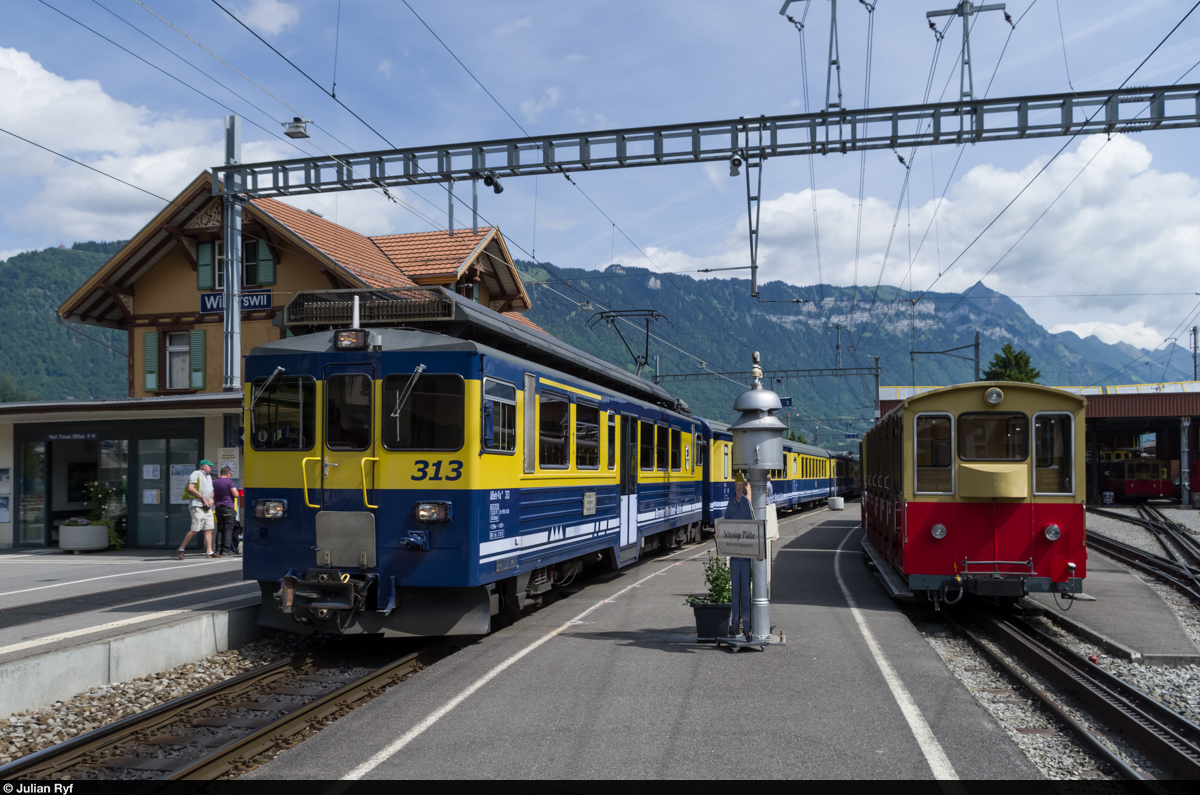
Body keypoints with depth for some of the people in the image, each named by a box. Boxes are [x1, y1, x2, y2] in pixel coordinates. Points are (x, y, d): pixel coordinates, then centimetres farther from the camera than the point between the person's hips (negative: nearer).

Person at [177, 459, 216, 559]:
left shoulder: (209, 477, 22)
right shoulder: (196, 474, -4)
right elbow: (190, 488, -15)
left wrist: (211, 499, 5)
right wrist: (203, 498, -14)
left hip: (207, 507, 8)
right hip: (197, 505, -8)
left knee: (209, 529, 0)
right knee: (195, 529, -13)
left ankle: (209, 552, 0)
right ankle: (181, 549, 1)